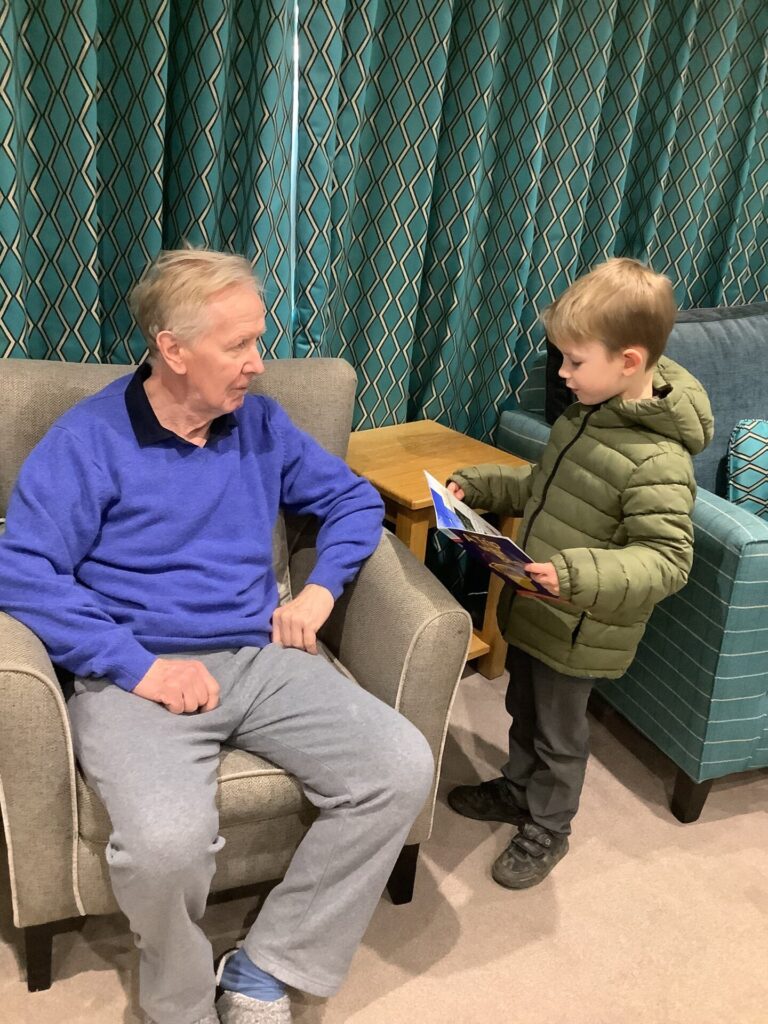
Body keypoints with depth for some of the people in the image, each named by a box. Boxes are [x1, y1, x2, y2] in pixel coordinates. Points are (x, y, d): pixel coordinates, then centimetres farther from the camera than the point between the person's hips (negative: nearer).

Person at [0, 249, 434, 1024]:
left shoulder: (260, 424, 10)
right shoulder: (89, 439, -4)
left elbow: (354, 500, 20)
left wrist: (319, 590, 3)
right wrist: (138, 667, -19)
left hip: (261, 660, 5)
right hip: (140, 678, -4)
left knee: (401, 767, -16)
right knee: (166, 840, -34)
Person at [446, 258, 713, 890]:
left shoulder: (657, 460, -29)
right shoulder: (588, 414, -1)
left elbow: (667, 559, -28)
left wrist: (578, 575, -40)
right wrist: (476, 485, 5)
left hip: (579, 633, -8)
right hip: (533, 608, 8)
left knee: (559, 731, 15)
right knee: (524, 709, 27)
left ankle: (547, 829, 39)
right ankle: (518, 789, 52)